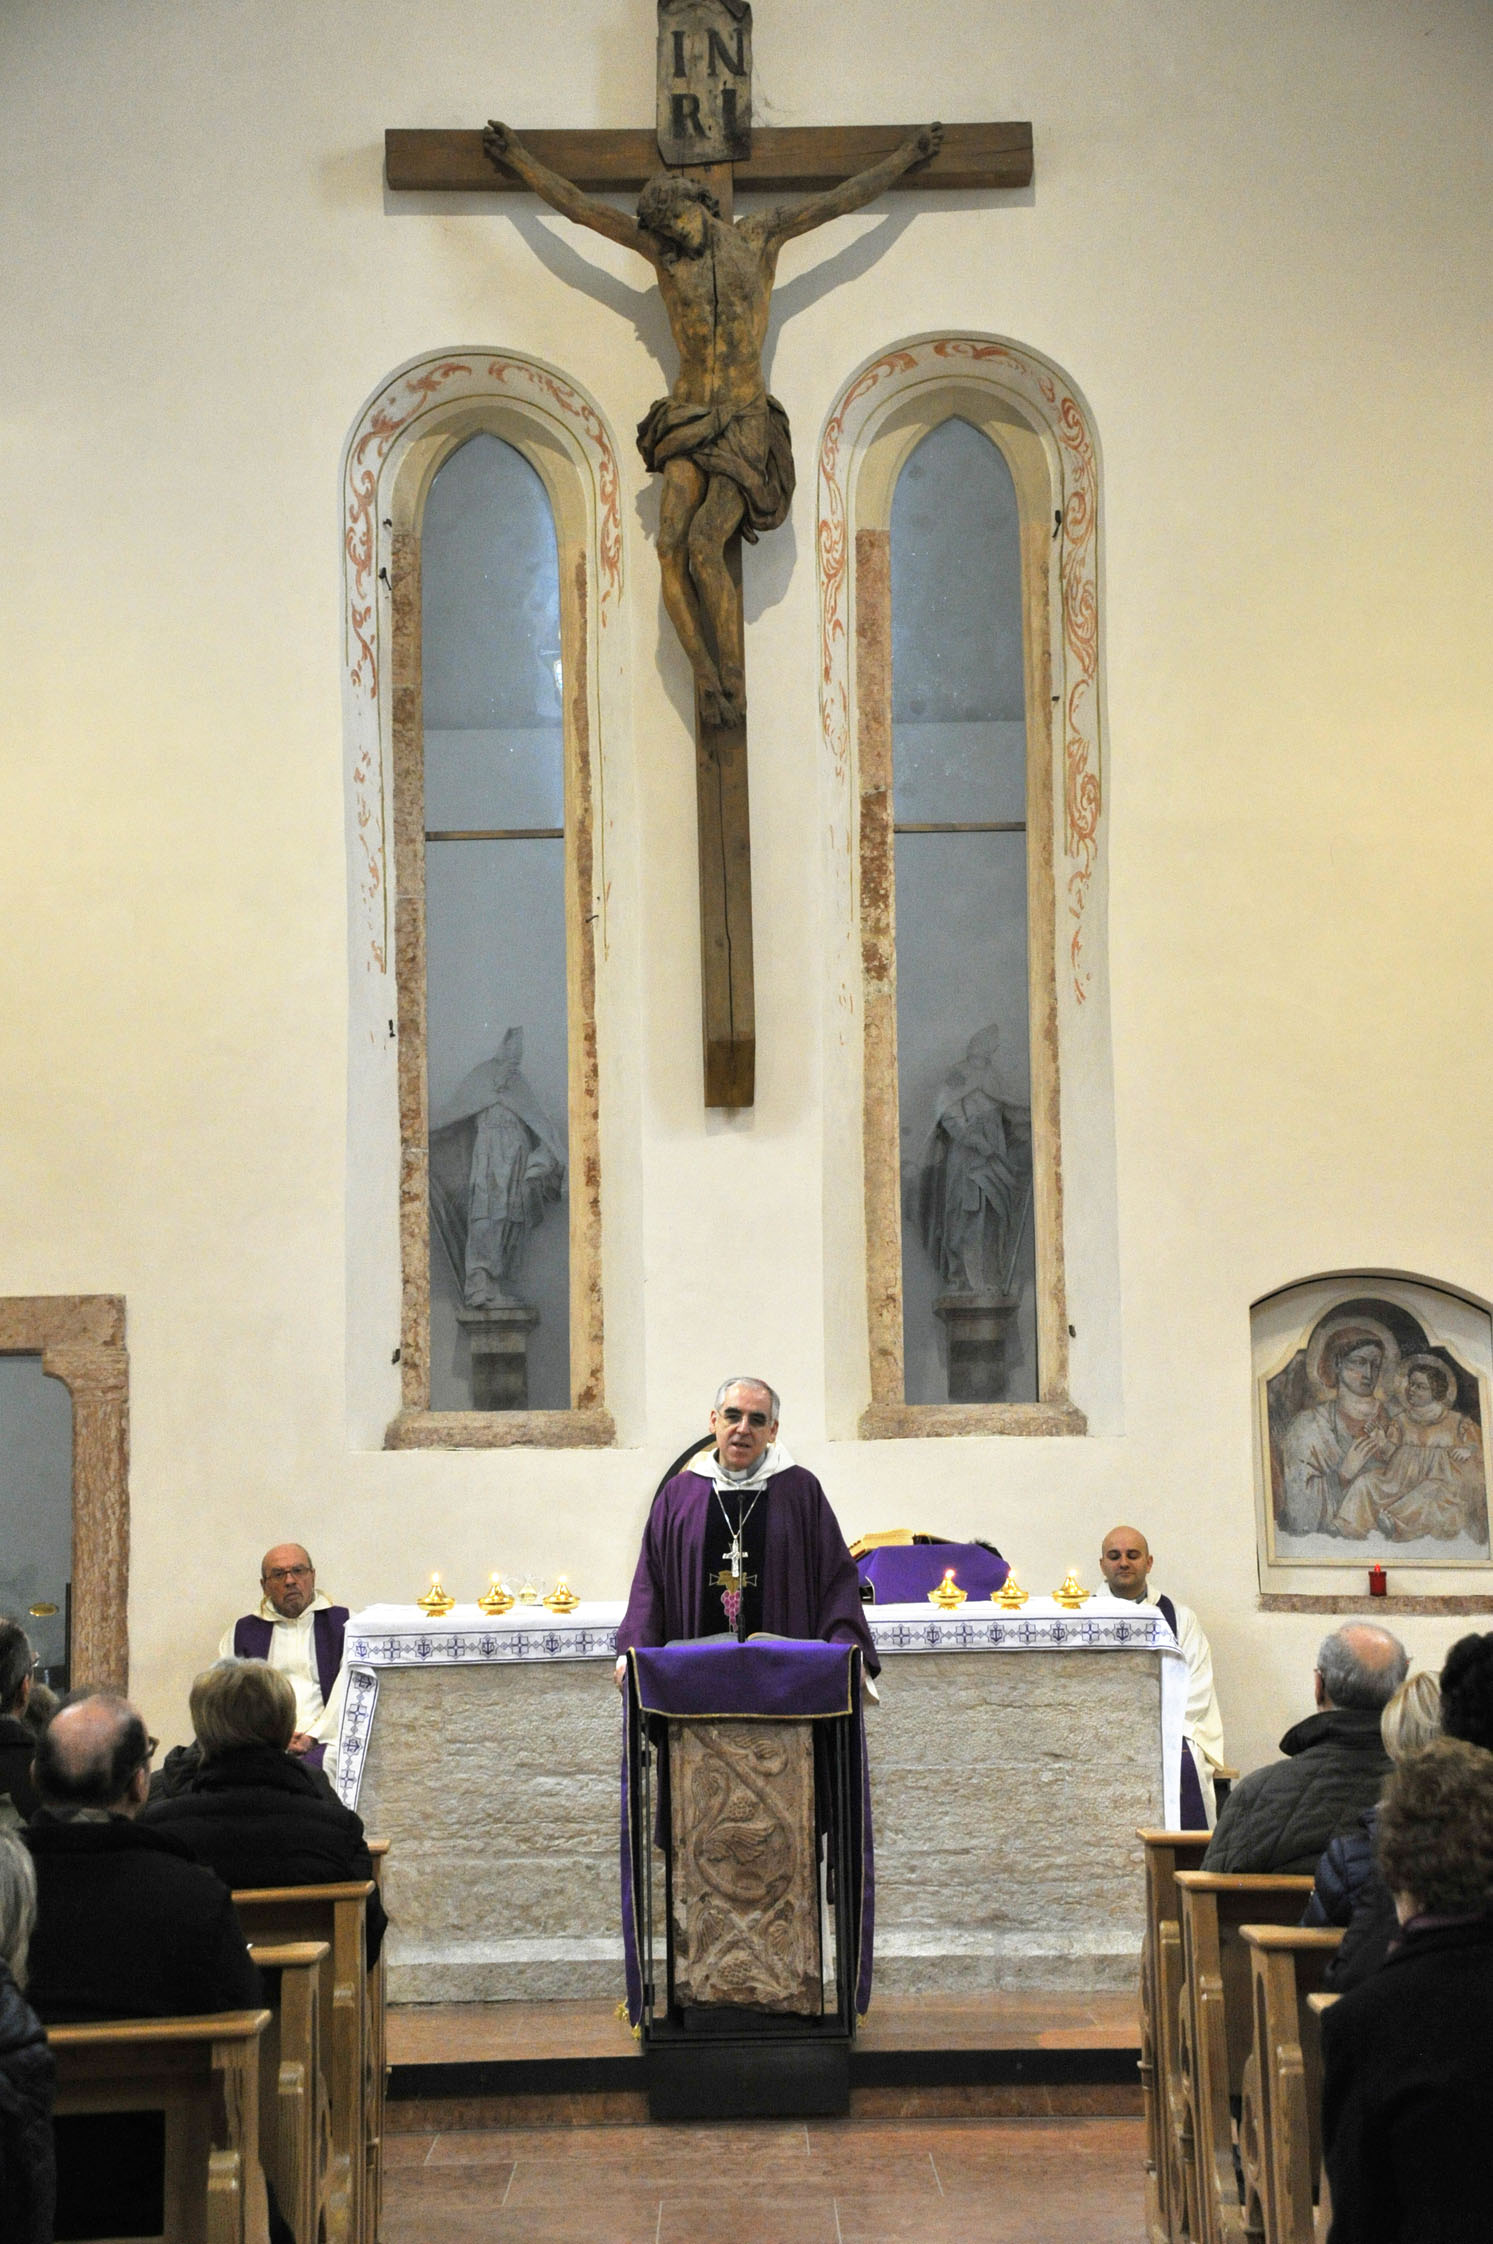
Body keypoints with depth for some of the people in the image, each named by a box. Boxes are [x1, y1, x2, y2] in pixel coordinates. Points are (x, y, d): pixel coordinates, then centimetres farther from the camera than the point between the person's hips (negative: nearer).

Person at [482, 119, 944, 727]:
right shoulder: (663, 247, 9)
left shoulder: (758, 235, 8)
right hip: (686, 427, 2)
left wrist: (909, 154, 23)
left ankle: (733, 671, -9)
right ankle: (708, 682, -13)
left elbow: (844, 197, 17)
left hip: (748, 431, -2)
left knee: (703, 545, -23)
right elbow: (575, 204, 15)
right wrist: (519, 159, 20)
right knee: (670, 550, -19)